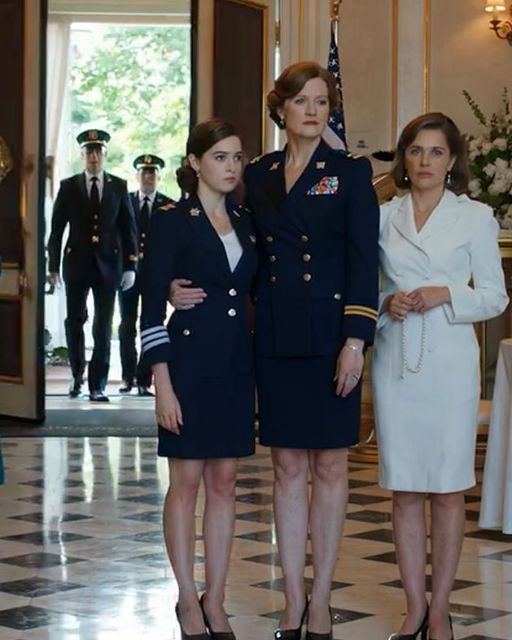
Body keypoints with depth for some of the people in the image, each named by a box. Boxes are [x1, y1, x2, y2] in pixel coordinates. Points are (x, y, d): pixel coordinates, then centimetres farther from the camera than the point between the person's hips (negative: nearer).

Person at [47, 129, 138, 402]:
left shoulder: (119, 186, 5)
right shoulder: (68, 186, 4)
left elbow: (128, 228, 5)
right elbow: (57, 229, 4)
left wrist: (131, 265, -2)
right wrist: (53, 266, -1)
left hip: (108, 264, 0)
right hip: (77, 263, 0)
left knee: (103, 327, -2)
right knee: (74, 321, 7)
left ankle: (97, 385, 3)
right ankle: (77, 375, 27)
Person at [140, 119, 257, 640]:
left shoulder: (244, 222, 10)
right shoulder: (171, 221, -6)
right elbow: (152, 307, -9)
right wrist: (163, 386, -14)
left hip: (236, 365, 5)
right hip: (190, 362, -5)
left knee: (224, 482, 8)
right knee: (186, 482, 1)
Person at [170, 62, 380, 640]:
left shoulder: (350, 172, 1)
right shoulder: (257, 175, 10)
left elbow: (363, 261, -5)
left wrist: (355, 339, -13)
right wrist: (185, 290, -3)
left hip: (330, 336, -3)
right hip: (275, 338, 3)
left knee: (329, 466, 3)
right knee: (288, 467, 6)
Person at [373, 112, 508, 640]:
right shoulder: (383, 218, 9)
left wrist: (446, 295, -14)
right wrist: (387, 303, -7)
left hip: (449, 362, -2)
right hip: (394, 360, 2)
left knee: (446, 490, 1)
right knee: (404, 491, 4)